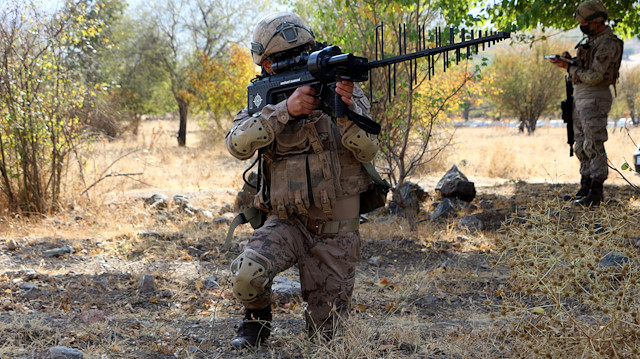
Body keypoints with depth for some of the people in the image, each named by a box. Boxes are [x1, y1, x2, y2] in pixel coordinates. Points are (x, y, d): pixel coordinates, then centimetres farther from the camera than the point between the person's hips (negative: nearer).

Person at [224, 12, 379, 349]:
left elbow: (367, 151, -11)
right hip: (286, 223, 0)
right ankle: (256, 320, 4)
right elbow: (238, 144, -18)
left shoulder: (341, 87, -2)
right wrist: (285, 110, -29)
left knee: (324, 332, 4)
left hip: (336, 230, 0)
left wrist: (347, 109, -30)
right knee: (247, 275, -30)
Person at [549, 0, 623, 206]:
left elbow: (595, 76, -21)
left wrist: (569, 67, -15)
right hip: (580, 97, 10)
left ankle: (596, 192, -11)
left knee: (594, 145, -11)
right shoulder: (591, 39, 16)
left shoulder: (608, 44, -15)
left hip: (594, 98, -10)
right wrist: (571, 61, 4)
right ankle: (586, 184, 21)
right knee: (581, 145, 13)